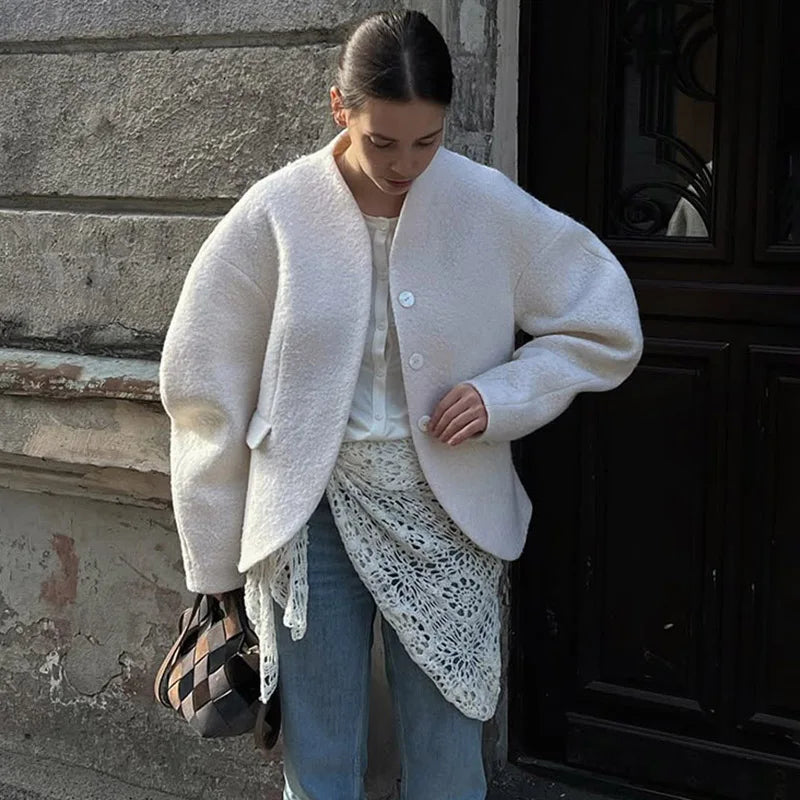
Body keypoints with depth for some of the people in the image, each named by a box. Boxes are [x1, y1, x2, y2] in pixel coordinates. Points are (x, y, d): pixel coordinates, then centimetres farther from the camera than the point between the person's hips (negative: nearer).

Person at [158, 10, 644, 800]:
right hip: (310, 519, 0)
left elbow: (606, 328, 3)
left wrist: (502, 394, -13)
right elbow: (206, 388, -1)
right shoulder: (275, 215, -8)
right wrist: (216, 562, 3)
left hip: (446, 520, 1)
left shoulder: (492, 208, -6)